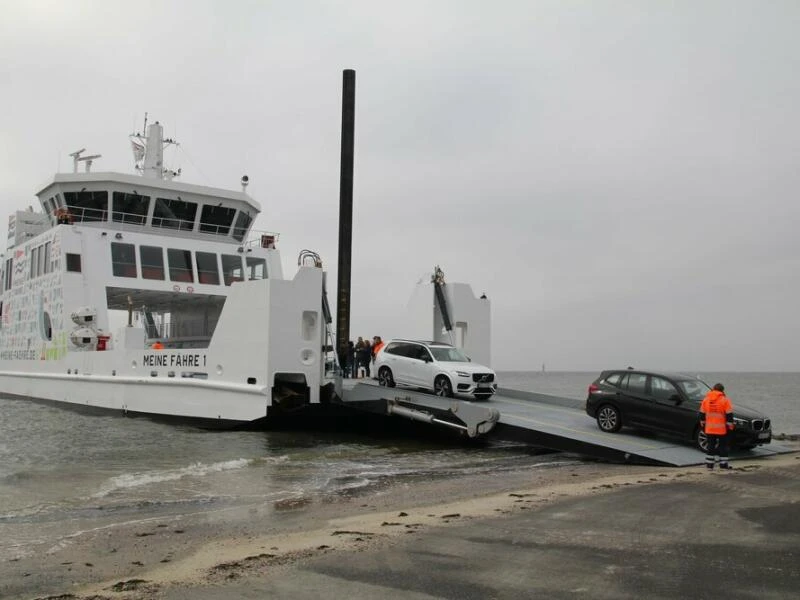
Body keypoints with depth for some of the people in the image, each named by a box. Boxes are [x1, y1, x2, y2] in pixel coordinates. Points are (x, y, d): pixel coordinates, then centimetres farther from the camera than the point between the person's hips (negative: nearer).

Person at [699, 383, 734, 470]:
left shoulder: (706, 399, 6)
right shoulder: (725, 400, -7)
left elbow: (702, 414, 10)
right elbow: (729, 414, -9)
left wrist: (703, 425, 19)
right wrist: (730, 426, -3)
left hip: (709, 429, 4)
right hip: (722, 429, -3)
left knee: (711, 446, 9)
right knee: (723, 445, 8)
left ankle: (709, 464, 8)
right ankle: (723, 464, 11)